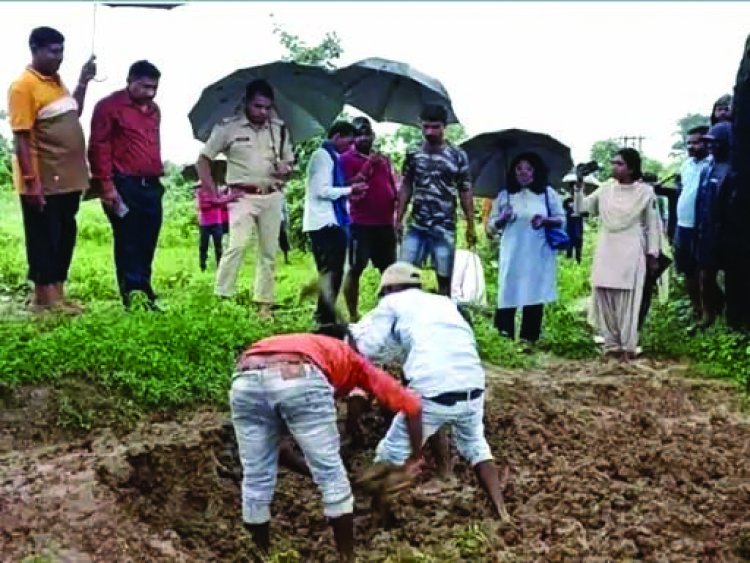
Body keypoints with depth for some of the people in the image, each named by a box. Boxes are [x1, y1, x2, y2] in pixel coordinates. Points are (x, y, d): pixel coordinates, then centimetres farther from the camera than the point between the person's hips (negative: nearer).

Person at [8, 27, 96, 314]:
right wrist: (30, 181, -21)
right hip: (43, 182, -9)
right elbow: (21, 137, -17)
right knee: (43, 238, 2)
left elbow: (72, 115, 28)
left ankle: (57, 294, 24)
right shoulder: (23, 86, -14)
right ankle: (43, 297, 11)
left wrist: (83, 82, 17)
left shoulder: (56, 80, 12)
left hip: (67, 178, 9)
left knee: (65, 236, 14)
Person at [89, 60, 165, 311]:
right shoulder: (109, 106, -5)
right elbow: (99, 147, -9)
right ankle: (134, 296, 2)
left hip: (151, 185, 7)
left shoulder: (154, 110, 18)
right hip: (124, 186, -7)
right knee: (128, 244, -1)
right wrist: (106, 185, -14)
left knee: (147, 244, 9)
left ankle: (143, 294, 17)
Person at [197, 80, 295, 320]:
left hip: (272, 197, 4)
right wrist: (213, 192, -8)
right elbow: (203, 160, 1)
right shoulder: (228, 127, -2)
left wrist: (285, 170, -5)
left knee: (269, 252, 5)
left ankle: (264, 304, 13)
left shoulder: (279, 129, 9)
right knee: (237, 246, -19)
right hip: (243, 196, -4)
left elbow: (289, 162, 19)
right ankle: (220, 298, -14)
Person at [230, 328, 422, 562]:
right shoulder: (352, 361, 36)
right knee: (331, 474, 17)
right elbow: (411, 404, 28)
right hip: (300, 379, -4)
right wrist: (415, 458, 39)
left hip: (245, 380, 4)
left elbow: (272, 444, 44)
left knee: (256, 479, 22)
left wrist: (309, 471, 48)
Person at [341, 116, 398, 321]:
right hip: (361, 224, -6)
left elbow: (393, 188, 19)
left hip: (385, 223, 6)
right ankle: (353, 316, 2)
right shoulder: (347, 158, -2)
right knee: (355, 269, -3)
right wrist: (368, 165, -16)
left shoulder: (383, 159, 16)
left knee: (389, 269, 10)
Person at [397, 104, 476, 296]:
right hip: (416, 227, 2)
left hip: (444, 229, -2)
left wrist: (470, 226, 0)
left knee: (444, 278, 3)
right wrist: (399, 219, 5)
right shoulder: (413, 154, 5)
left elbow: (465, 192, 2)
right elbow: (406, 187, 11)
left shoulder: (458, 156, -1)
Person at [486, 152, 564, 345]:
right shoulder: (504, 195, 7)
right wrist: (502, 219, -10)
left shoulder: (548, 193, 6)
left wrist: (545, 220, -12)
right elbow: (491, 227, 11)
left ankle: (529, 338, 11)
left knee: (535, 295, 2)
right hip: (512, 255, 0)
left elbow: (562, 219, 7)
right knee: (508, 294, -3)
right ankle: (503, 336, 6)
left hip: (538, 256, 0)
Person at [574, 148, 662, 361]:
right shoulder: (605, 189, 6)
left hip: (631, 254, -4)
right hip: (605, 253, 4)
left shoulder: (645, 192, -3)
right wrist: (579, 187, -3)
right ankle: (611, 344, 16)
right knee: (604, 299, 6)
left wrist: (653, 254, 1)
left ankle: (628, 347, 5)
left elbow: (653, 225, 2)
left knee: (628, 301, -2)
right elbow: (581, 208, 11)